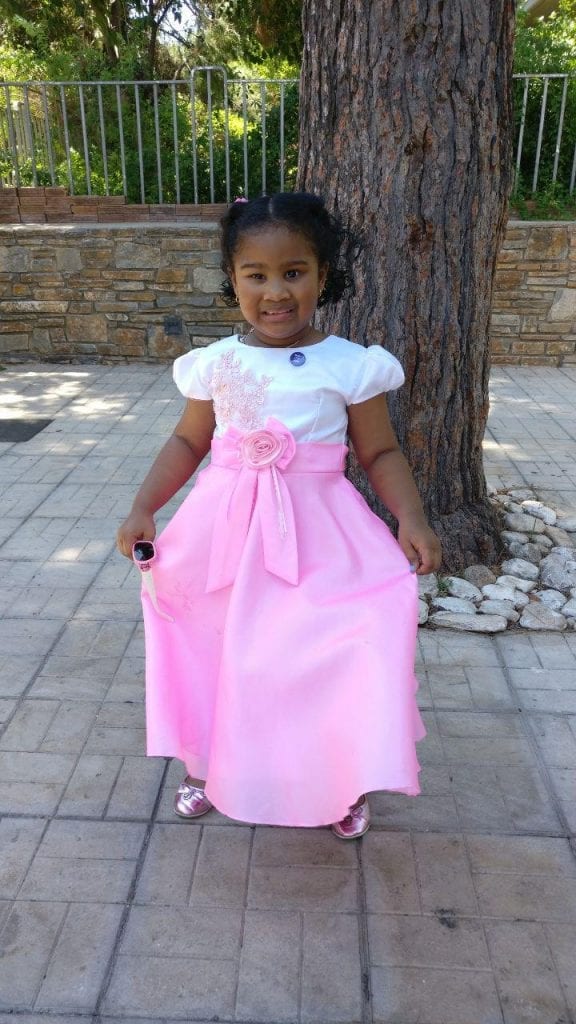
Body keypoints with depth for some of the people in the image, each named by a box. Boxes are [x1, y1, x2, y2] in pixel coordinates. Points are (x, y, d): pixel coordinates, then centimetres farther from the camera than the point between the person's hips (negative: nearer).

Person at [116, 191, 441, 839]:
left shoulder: (350, 365, -5)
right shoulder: (216, 363, 1)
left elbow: (381, 453, 0)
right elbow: (188, 442, 9)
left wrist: (410, 517, -14)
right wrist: (144, 507, 0)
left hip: (317, 533, -2)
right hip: (226, 529, 2)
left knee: (326, 658, 1)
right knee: (220, 651, 13)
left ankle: (346, 783, 30)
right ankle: (208, 767, 40)